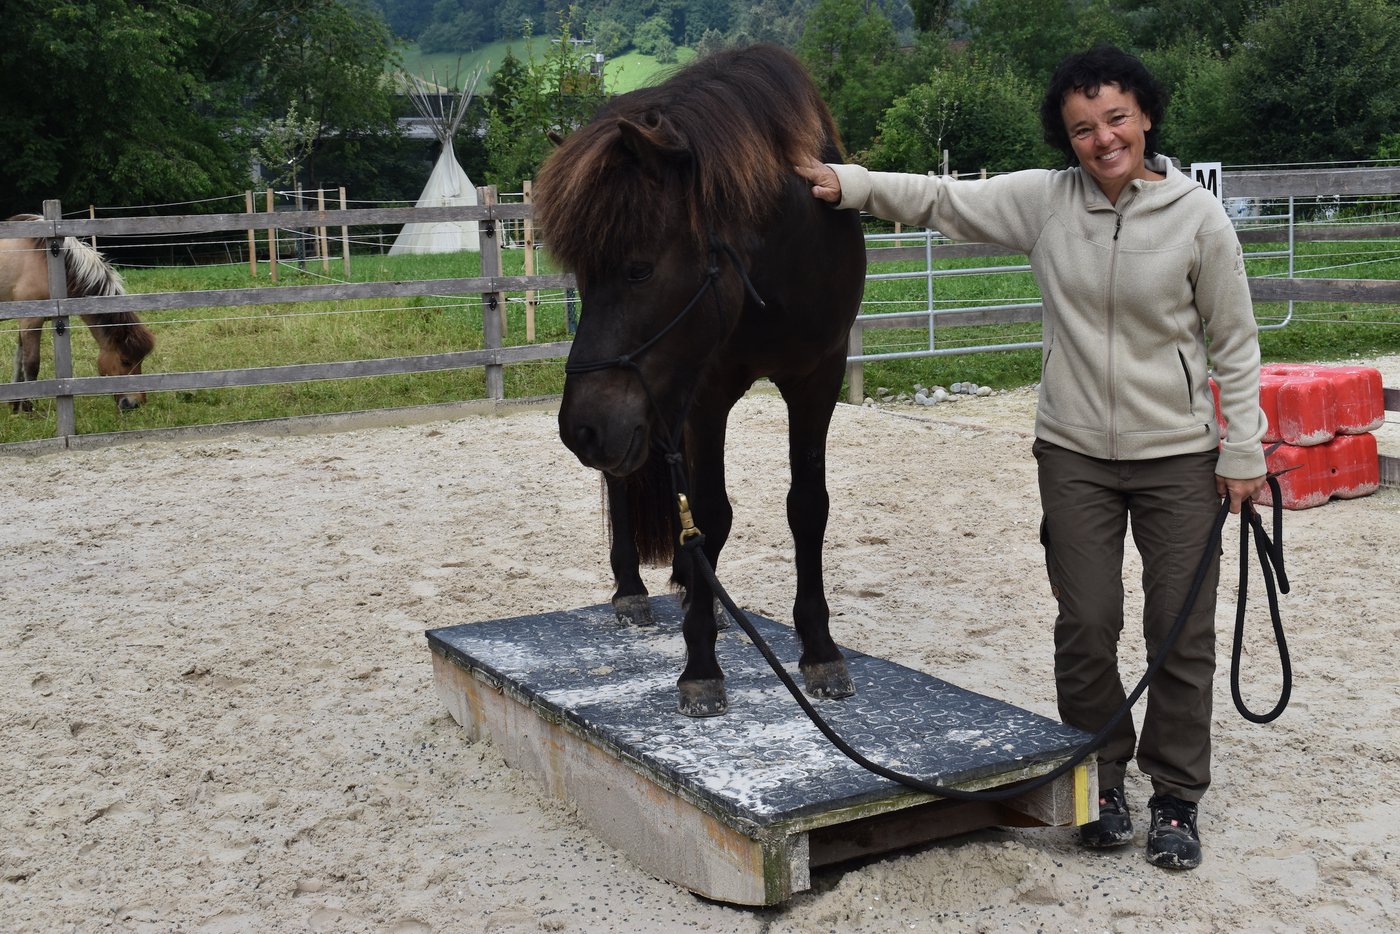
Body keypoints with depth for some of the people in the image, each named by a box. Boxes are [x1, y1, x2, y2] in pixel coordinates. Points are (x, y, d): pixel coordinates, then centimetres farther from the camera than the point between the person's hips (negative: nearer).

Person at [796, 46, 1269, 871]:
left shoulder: (1198, 217, -9)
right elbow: (943, 201, -1)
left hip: (1179, 458, -1)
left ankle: (1177, 797, 22)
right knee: (1085, 627, 7)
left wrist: (1243, 454, -4)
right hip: (1074, 455, 2)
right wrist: (849, 184, -14)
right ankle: (1102, 783, 26)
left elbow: (1235, 345, -4)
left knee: (1183, 633, 5)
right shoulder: (1045, 200, -3)